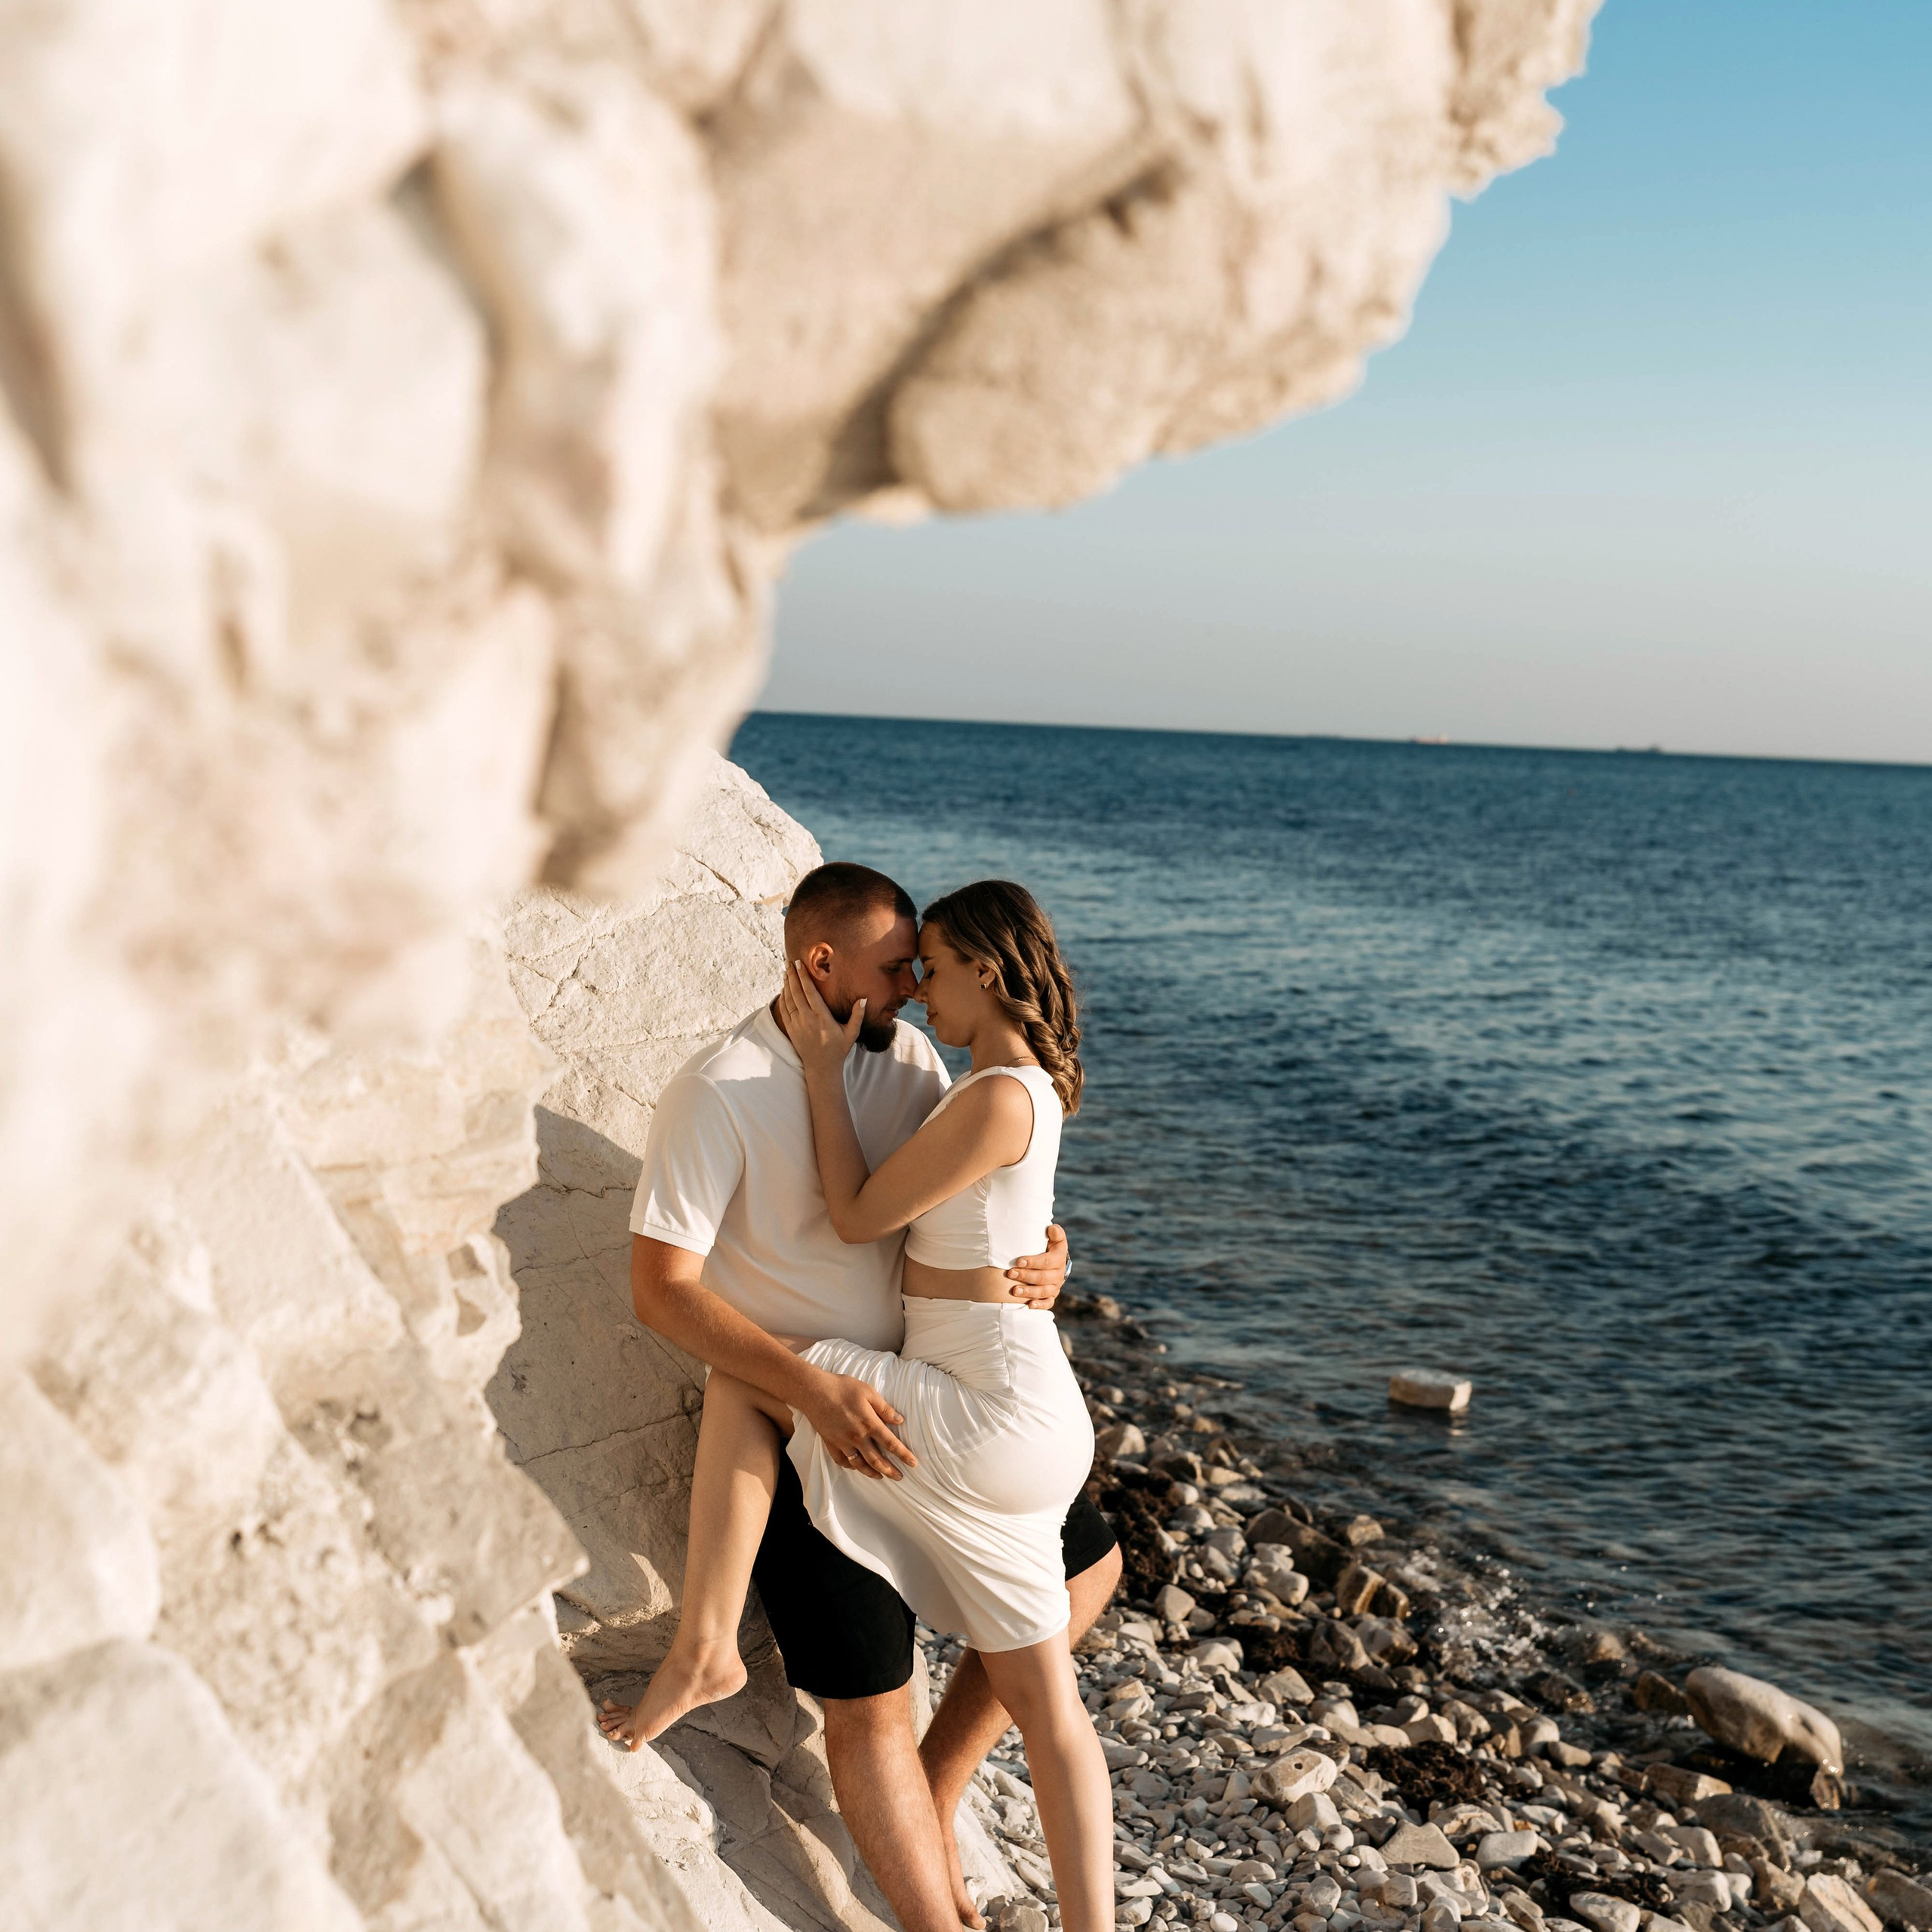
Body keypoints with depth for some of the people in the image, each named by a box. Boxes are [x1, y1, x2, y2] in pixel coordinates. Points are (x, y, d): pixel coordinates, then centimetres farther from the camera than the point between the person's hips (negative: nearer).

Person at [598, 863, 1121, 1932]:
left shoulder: (906, 1058, -1)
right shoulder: (716, 1094, -20)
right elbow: (660, 1287, -21)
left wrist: (1046, 1253, -16)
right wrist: (815, 1390, -30)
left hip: (919, 1394, 7)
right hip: (798, 1419, -7)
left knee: (1085, 1566, 15)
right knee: (869, 1704, -3)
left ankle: (935, 1794, 26)